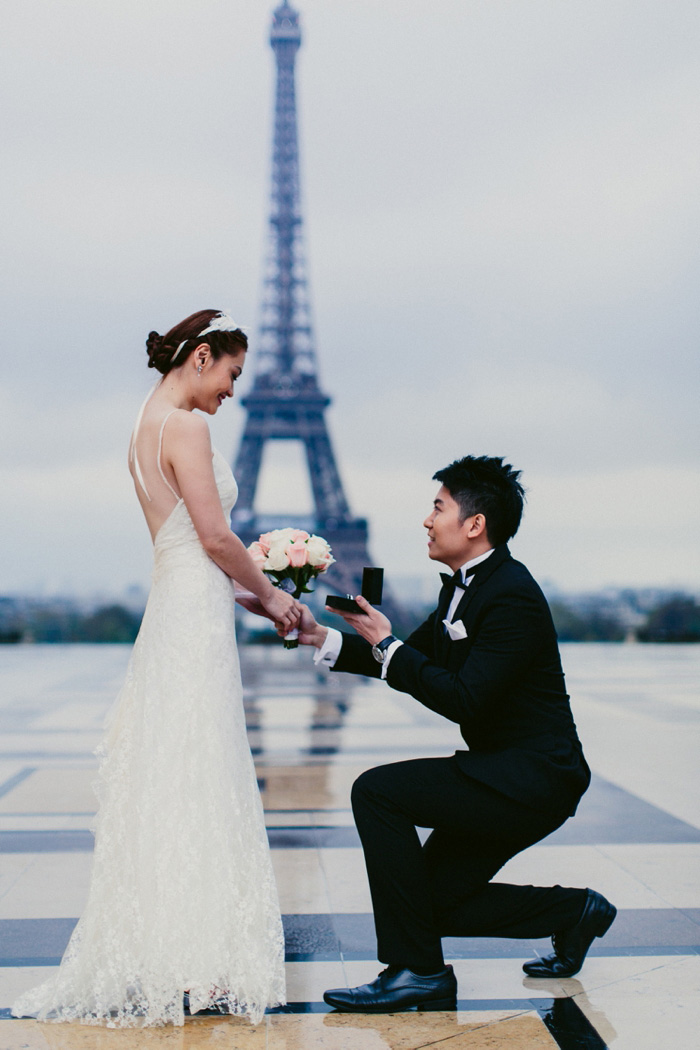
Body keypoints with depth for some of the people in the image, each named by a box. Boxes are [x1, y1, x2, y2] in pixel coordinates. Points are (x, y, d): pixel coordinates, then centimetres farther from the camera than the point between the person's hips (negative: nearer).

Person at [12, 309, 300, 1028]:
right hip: (195, 619, -10)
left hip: (174, 610, 10)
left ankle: (160, 955, 21)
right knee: (195, 785, -4)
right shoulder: (184, 428, -12)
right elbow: (215, 537, -17)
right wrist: (268, 595, -2)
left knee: (169, 785, 13)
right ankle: (190, 964, 4)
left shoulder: (146, 427, 17)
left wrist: (252, 593, 17)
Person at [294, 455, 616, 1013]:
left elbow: (462, 699, -25)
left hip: (532, 779, -10)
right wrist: (319, 636, 7)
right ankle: (575, 912, 25)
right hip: (505, 776, 10)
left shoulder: (512, 595, -20)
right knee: (433, 902, 11)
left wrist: (386, 644, -17)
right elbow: (411, 657, 15)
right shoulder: (464, 586, 10)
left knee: (376, 791, -20)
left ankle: (417, 968, -12)